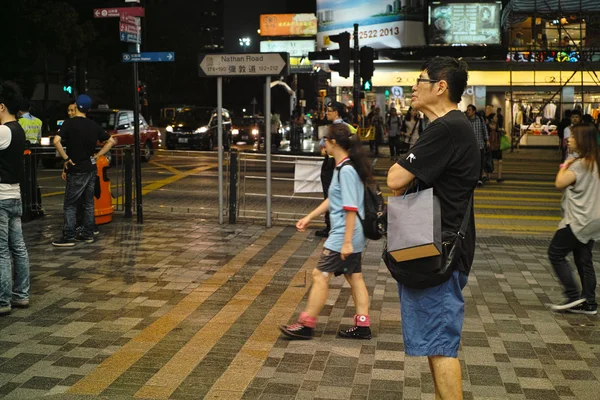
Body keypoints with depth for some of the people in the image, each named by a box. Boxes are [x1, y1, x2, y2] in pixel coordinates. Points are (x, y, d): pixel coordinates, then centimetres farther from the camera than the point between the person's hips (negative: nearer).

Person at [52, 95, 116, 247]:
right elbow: (111, 141, 11)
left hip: (76, 170, -5)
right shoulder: (94, 125, 6)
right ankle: (87, 234, 16)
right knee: (88, 203, 12)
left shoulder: (69, 123, -10)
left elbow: (56, 141, -24)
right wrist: (97, 156, 8)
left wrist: (67, 158, -14)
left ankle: (68, 237, -1)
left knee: (70, 204, 0)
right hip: (91, 169, 5)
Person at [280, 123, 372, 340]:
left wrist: (347, 242, -22)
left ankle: (306, 324, 6)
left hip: (343, 236, -10)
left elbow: (351, 209, -22)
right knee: (354, 277, 12)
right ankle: (362, 325, 18)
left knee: (320, 275, -3)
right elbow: (333, 200, 20)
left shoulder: (346, 170, -19)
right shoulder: (343, 167, 11)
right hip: (352, 237, 10)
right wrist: (309, 217, 21)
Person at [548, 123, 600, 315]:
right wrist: (569, 167, 7)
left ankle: (573, 296, -2)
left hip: (578, 220, -9)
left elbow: (560, 183, -21)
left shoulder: (581, 164, -18)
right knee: (584, 260, 13)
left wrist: (564, 166, -5)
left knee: (555, 253, -1)